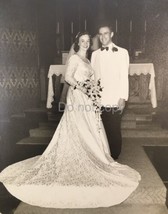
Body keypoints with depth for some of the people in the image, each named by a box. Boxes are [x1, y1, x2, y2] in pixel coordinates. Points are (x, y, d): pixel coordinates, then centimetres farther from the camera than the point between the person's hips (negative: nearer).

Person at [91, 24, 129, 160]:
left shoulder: (122, 52, 2)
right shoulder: (95, 54, 13)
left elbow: (124, 76, -3)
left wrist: (123, 98, -9)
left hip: (115, 100, -3)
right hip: (98, 100, 3)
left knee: (114, 132, 2)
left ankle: (114, 159, 19)